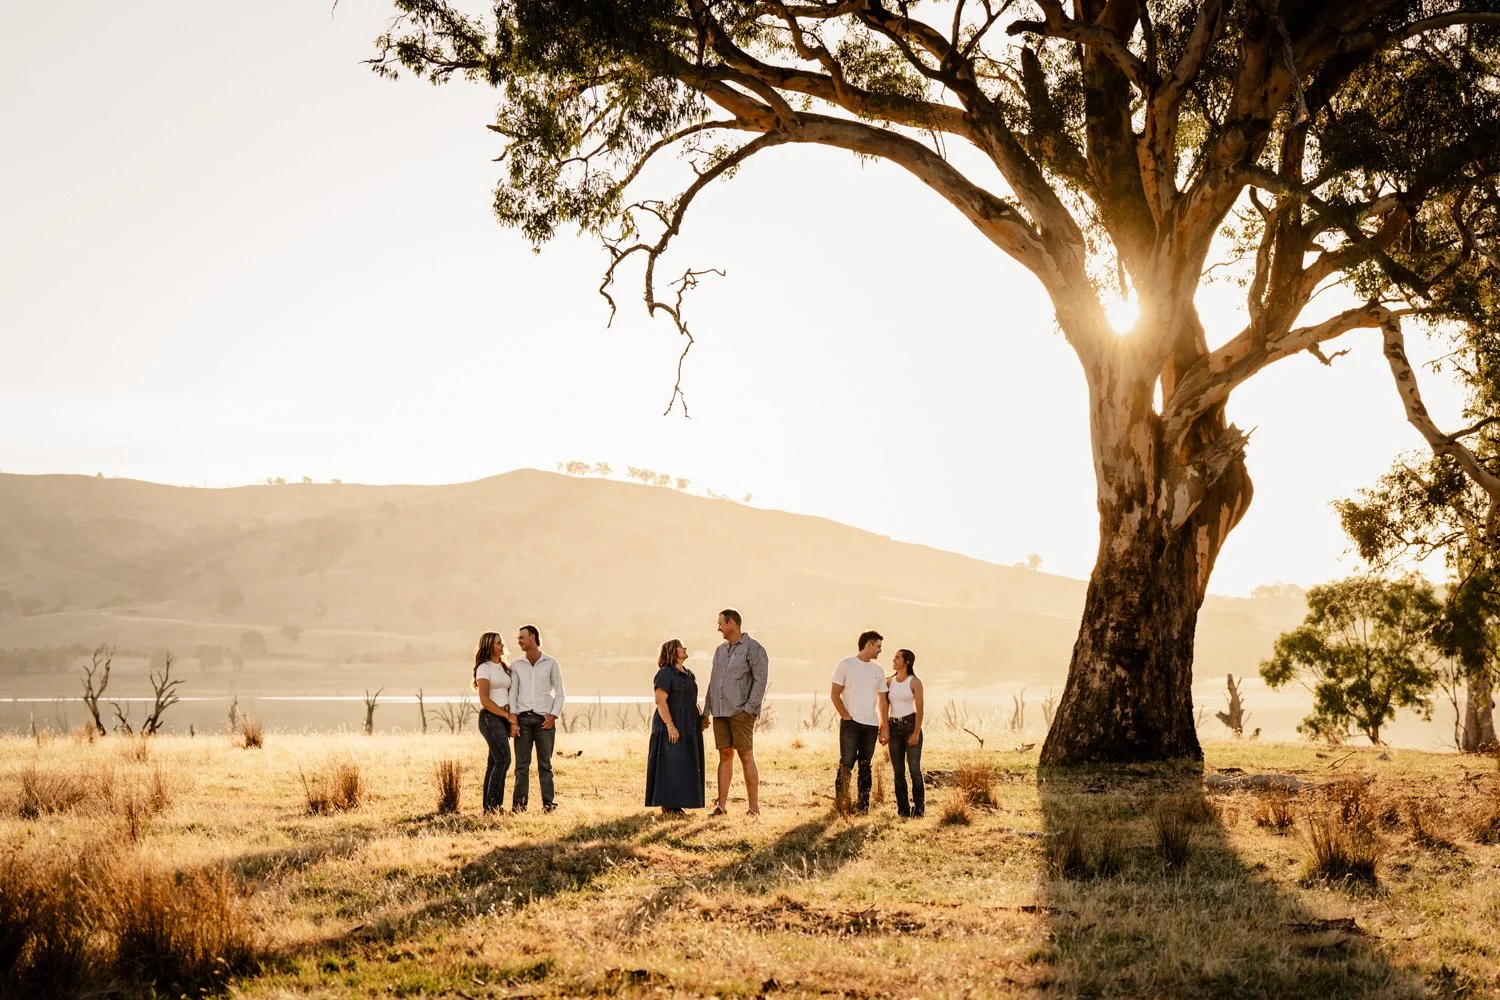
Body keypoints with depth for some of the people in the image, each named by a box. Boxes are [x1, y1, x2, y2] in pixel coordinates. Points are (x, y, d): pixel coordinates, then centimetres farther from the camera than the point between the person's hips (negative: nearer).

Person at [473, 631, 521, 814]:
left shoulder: (505, 668, 17)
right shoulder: (484, 668, -6)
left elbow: (510, 696, 14)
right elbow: (485, 700, -12)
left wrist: (512, 720, 1)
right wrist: (508, 716, -11)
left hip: (504, 719, 7)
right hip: (490, 717, -7)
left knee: (495, 762, 5)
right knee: (503, 759, -15)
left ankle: (489, 806, 5)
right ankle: (493, 804, -13)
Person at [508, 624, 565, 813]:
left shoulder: (551, 664, 5)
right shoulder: (516, 666, 10)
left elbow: (559, 693, 7)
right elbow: (513, 694, 7)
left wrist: (553, 715, -6)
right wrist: (513, 721, -3)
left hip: (544, 719, -1)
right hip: (523, 719, 1)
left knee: (545, 764, 1)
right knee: (522, 764, -2)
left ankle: (548, 803, 2)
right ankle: (519, 804, -2)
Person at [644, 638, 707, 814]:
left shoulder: (688, 674, 16)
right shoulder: (665, 673, -11)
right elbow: (660, 700, -18)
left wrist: (702, 716, 4)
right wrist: (670, 726, -24)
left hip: (687, 727, 9)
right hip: (671, 726, -9)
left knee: (683, 765, 7)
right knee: (669, 764, -7)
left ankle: (675, 803, 12)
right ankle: (666, 805, -5)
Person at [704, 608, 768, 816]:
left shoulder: (753, 649, -4)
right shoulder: (720, 650, 17)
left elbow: (760, 680, -10)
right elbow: (713, 681, 20)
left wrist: (749, 708, -16)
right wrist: (707, 710, 14)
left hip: (741, 712, -6)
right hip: (720, 712, 6)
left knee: (746, 756, -5)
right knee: (725, 756, 6)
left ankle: (754, 807, -1)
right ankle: (722, 805, 7)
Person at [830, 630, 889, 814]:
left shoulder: (878, 671, 13)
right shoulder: (846, 665, -1)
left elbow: (882, 701, 15)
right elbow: (834, 694, -3)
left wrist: (884, 727, 9)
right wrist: (846, 716, -9)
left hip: (871, 725, 5)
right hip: (850, 723, -5)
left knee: (865, 765, 7)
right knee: (846, 763, -8)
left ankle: (863, 804, 11)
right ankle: (840, 803, -4)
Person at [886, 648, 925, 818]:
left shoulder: (915, 682, -4)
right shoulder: (889, 681, 10)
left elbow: (919, 709, -8)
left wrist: (916, 733, -15)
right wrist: (883, 730, 4)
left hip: (911, 725, -5)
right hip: (894, 727, 5)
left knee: (914, 769, -7)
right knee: (898, 771, 5)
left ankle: (919, 809, -1)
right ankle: (903, 809, 10)